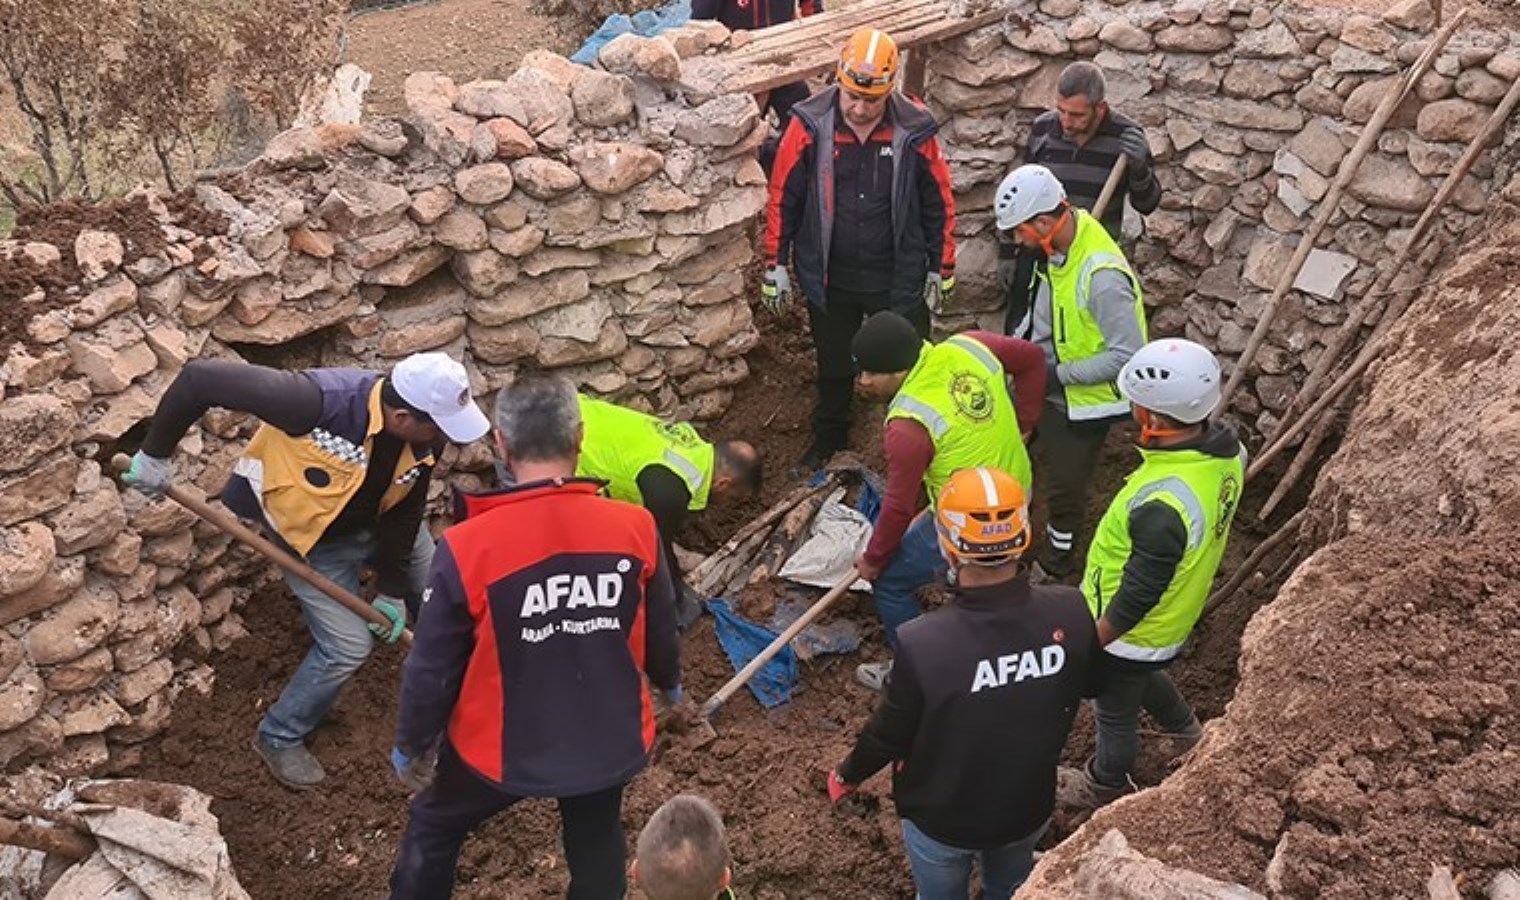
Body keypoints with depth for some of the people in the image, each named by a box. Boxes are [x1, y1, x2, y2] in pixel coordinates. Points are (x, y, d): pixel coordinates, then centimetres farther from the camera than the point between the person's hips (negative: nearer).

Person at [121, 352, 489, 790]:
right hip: (311, 536, -5)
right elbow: (201, 378, -39)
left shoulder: (423, 435, -24)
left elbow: (405, 512, -8)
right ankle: (280, 737, 18)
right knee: (347, 645, -8)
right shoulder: (322, 401, -43)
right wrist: (155, 455, -27)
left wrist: (391, 590, -4)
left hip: (381, 521, 6)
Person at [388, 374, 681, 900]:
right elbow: (661, 628, 1)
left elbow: (433, 666, -13)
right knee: (597, 850, 29)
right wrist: (667, 683, 23)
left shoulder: (468, 547, -24)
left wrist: (411, 745, 6)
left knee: (433, 830, 27)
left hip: (500, 746, -2)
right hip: (608, 740, 2)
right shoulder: (634, 527, -16)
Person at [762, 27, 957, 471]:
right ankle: (828, 439, 43)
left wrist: (941, 270, 3)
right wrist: (775, 265, -2)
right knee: (834, 366, 20)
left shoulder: (914, 131, -14)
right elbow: (783, 197, -4)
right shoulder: (810, 125, -14)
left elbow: (939, 204, -2)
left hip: (898, 280, -1)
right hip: (828, 279, 1)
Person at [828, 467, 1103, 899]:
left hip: (942, 819, -2)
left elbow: (890, 732, -19)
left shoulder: (922, 644, -37)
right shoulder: (1070, 613, -27)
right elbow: (1092, 685, -5)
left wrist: (847, 775, 2)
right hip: (1030, 808, 3)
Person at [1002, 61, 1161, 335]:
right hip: (1037, 255, 2)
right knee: (1019, 336, 6)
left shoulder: (1126, 136, -10)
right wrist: (1007, 252, 7)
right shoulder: (1043, 129, -4)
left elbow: (1147, 205, -3)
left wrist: (1139, 168, -23)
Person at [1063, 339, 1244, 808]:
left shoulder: (1162, 506, -43)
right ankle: (1189, 732, 62)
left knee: (1116, 714, 22)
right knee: (1141, 675, 38)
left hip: (1132, 629, -7)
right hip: (1177, 615, 8)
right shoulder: (1225, 447, -18)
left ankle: (1106, 789, 50)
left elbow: (1139, 595, -30)